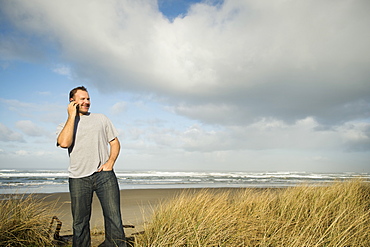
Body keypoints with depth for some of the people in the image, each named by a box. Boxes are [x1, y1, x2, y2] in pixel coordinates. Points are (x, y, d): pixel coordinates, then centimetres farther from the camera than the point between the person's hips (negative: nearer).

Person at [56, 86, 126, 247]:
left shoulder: (101, 119, 17)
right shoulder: (64, 126, 13)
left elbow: (115, 143, 14)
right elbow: (64, 143, -10)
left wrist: (110, 162, -3)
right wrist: (72, 116, -3)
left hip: (104, 174, 0)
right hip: (78, 178, 0)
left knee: (114, 216, -7)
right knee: (80, 222, 5)